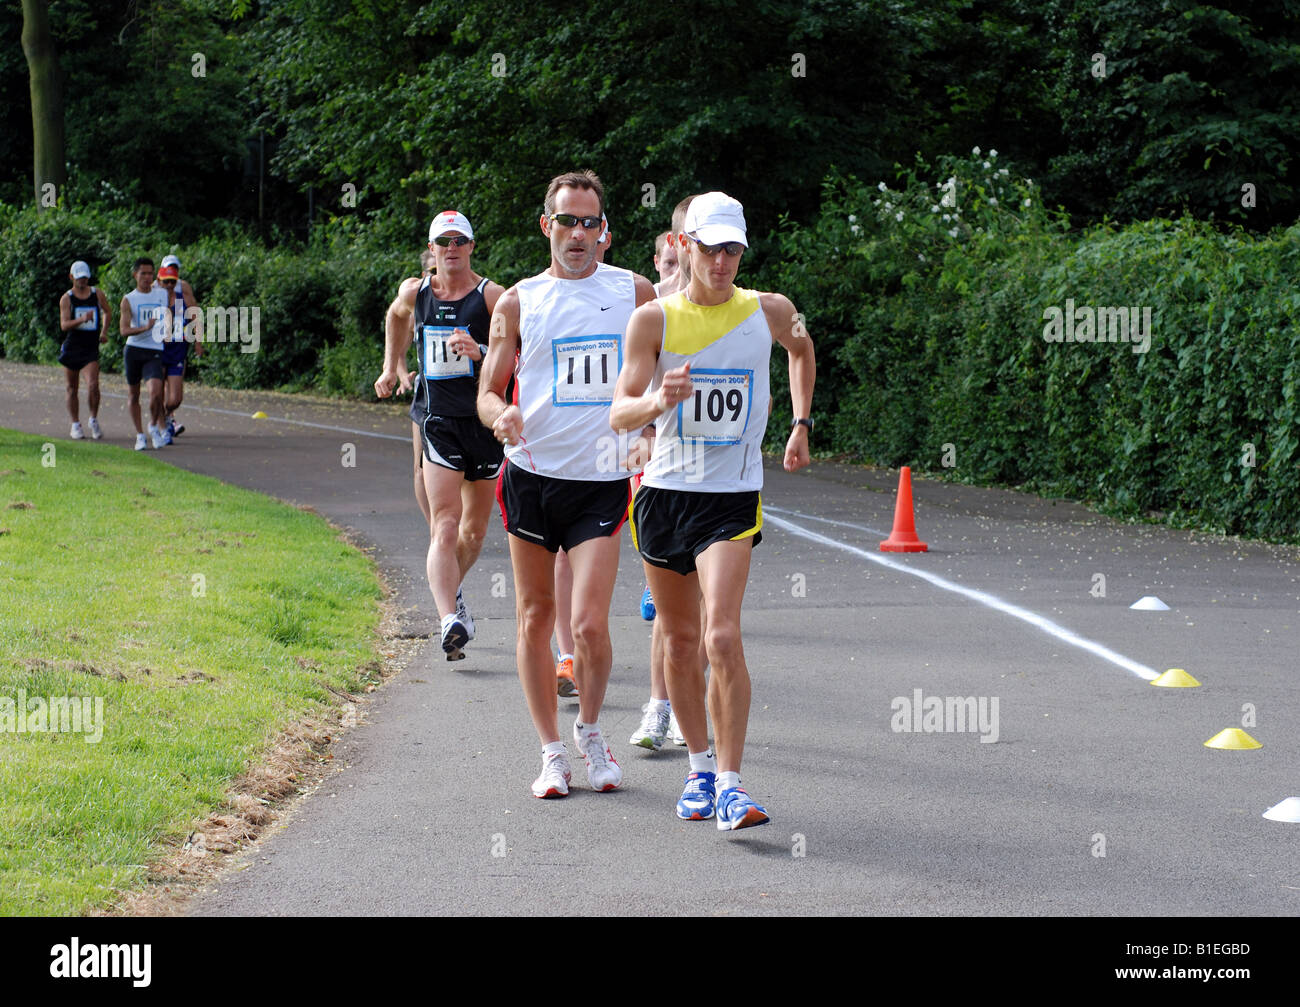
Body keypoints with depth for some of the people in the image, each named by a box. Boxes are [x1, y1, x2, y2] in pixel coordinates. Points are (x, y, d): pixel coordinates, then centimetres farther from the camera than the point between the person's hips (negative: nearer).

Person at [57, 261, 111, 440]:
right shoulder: (66, 299, -2)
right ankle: (76, 425, 19)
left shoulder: (97, 294, 4)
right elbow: (64, 325, -13)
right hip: (71, 347, 0)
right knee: (71, 388, 6)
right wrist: (82, 320, -29)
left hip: (91, 348, 0)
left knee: (93, 385, -17)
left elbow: (108, 312, 23)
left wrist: (104, 331, 11)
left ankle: (94, 420, 2)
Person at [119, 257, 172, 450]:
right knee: (133, 394, 6)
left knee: (156, 392, -17)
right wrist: (144, 328, -26)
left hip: (155, 352, 0)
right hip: (133, 350, 0)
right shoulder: (128, 300, 1)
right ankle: (140, 435, 19)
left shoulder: (164, 294, 8)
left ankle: (154, 427, 9)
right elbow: (124, 330, -10)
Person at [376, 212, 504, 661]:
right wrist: (391, 367, 30)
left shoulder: (491, 296, -5)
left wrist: (480, 353, -26)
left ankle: (449, 588, 39)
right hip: (439, 422, 0)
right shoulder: (415, 294, 5)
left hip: (485, 421, 0)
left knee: (474, 530, 12)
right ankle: (451, 621, -25)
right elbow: (396, 317, 29)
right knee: (445, 527, -15)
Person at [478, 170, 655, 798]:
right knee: (535, 619, 6)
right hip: (530, 476, 1)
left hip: (601, 480, -1)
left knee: (589, 623, -10)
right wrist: (499, 415, -15)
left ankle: (590, 732, 16)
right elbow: (489, 390, 7)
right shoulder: (517, 302, 5)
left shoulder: (634, 292, 4)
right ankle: (552, 752, 19)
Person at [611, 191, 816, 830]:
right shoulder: (654, 319, -3)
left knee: (723, 638, -17)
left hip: (731, 498, -1)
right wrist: (656, 401, -31)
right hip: (664, 490, 1)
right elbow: (618, 413, -10)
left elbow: (802, 349, 26)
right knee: (680, 640, 11)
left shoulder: (769, 312, 1)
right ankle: (699, 767, 28)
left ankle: (729, 784, -16)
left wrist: (801, 425, 23)